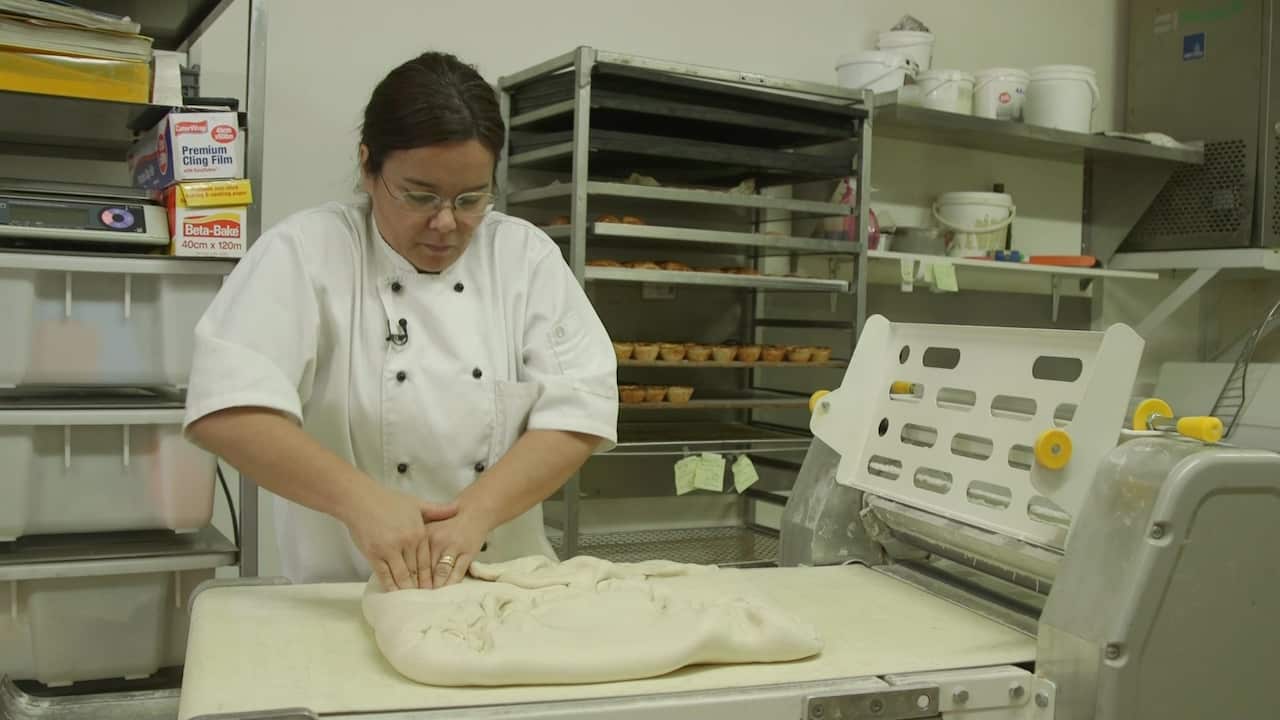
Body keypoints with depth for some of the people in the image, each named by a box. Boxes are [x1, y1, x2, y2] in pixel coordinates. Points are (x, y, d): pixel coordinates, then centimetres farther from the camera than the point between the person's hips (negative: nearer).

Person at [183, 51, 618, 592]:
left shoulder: (525, 255, -2)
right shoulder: (305, 252, -9)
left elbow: (579, 409, -9)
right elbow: (226, 410, -21)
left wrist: (475, 513, -22)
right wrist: (361, 498, -33)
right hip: (344, 597, -7)